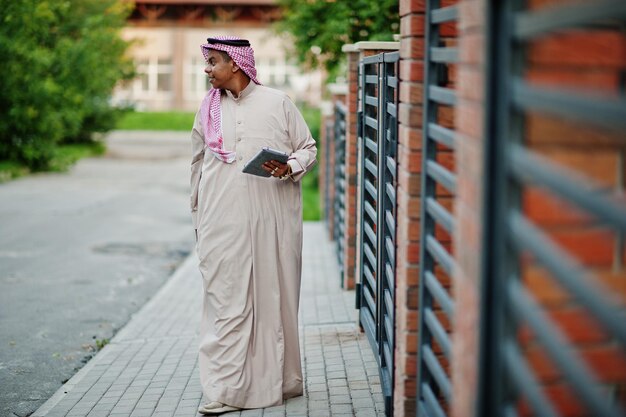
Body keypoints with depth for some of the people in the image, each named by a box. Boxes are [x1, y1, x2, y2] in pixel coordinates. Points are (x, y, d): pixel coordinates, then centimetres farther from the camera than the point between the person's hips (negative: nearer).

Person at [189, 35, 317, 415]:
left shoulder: (277, 103, 2)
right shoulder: (208, 107, 11)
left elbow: (308, 148, 8)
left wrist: (289, 167, -14)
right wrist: (198, 219, 19)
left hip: (271, 220, -1)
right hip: (222, 223, 2)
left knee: (274, 297, 4)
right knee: (226, 302, -3)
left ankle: (279, 382, 17)